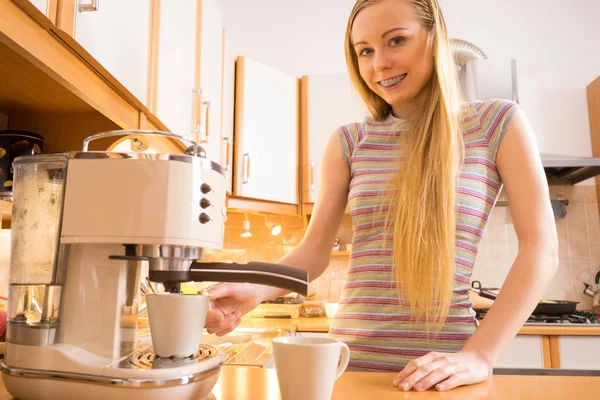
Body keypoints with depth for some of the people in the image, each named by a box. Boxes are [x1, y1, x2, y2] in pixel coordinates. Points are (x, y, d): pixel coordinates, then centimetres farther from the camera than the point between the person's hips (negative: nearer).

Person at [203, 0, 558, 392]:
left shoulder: (497, 123, -2)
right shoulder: (348, 142, 3)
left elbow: (540, 249, -6)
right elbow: (314, 250, 3)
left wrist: (480, 355, -16)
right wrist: (256, 289, -16)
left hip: (441, 366, -2)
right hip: (351, 358, 3)